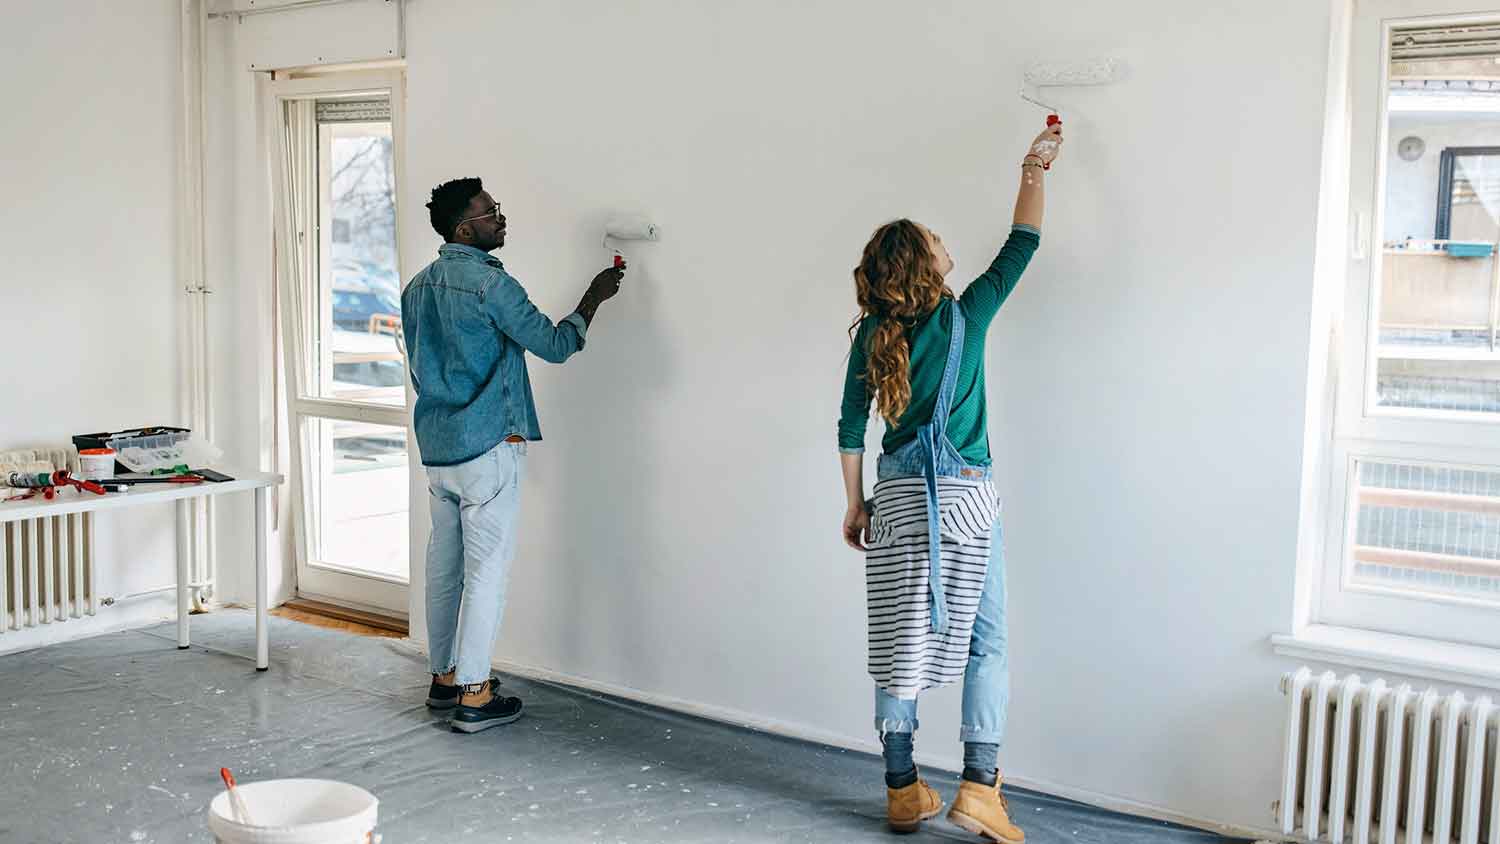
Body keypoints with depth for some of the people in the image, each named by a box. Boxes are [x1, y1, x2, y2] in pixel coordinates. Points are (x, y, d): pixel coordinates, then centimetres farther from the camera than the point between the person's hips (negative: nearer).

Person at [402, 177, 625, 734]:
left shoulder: (417, 287, 11)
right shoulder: (489, 283, -15)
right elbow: (555, 346, -11)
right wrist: (594, 297, 1)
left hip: (436, 450, 8)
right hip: (487, 448, -8)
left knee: (444, 567, 14)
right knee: (485, 571, -3)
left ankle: (444, 677, 23)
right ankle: (473, 697, 0)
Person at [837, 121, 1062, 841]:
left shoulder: (871, 334, 2)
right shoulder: (964, 317, -7)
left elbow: (850, 427, 4)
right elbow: (1023, 243, 6)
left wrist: (856, 505, 13)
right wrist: (1034, 170, 18)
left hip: (896, 498, 4)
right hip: (964, 497, -4)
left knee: (900, 641, 8)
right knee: (985, 640, 5)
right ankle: (979, 786, 0)